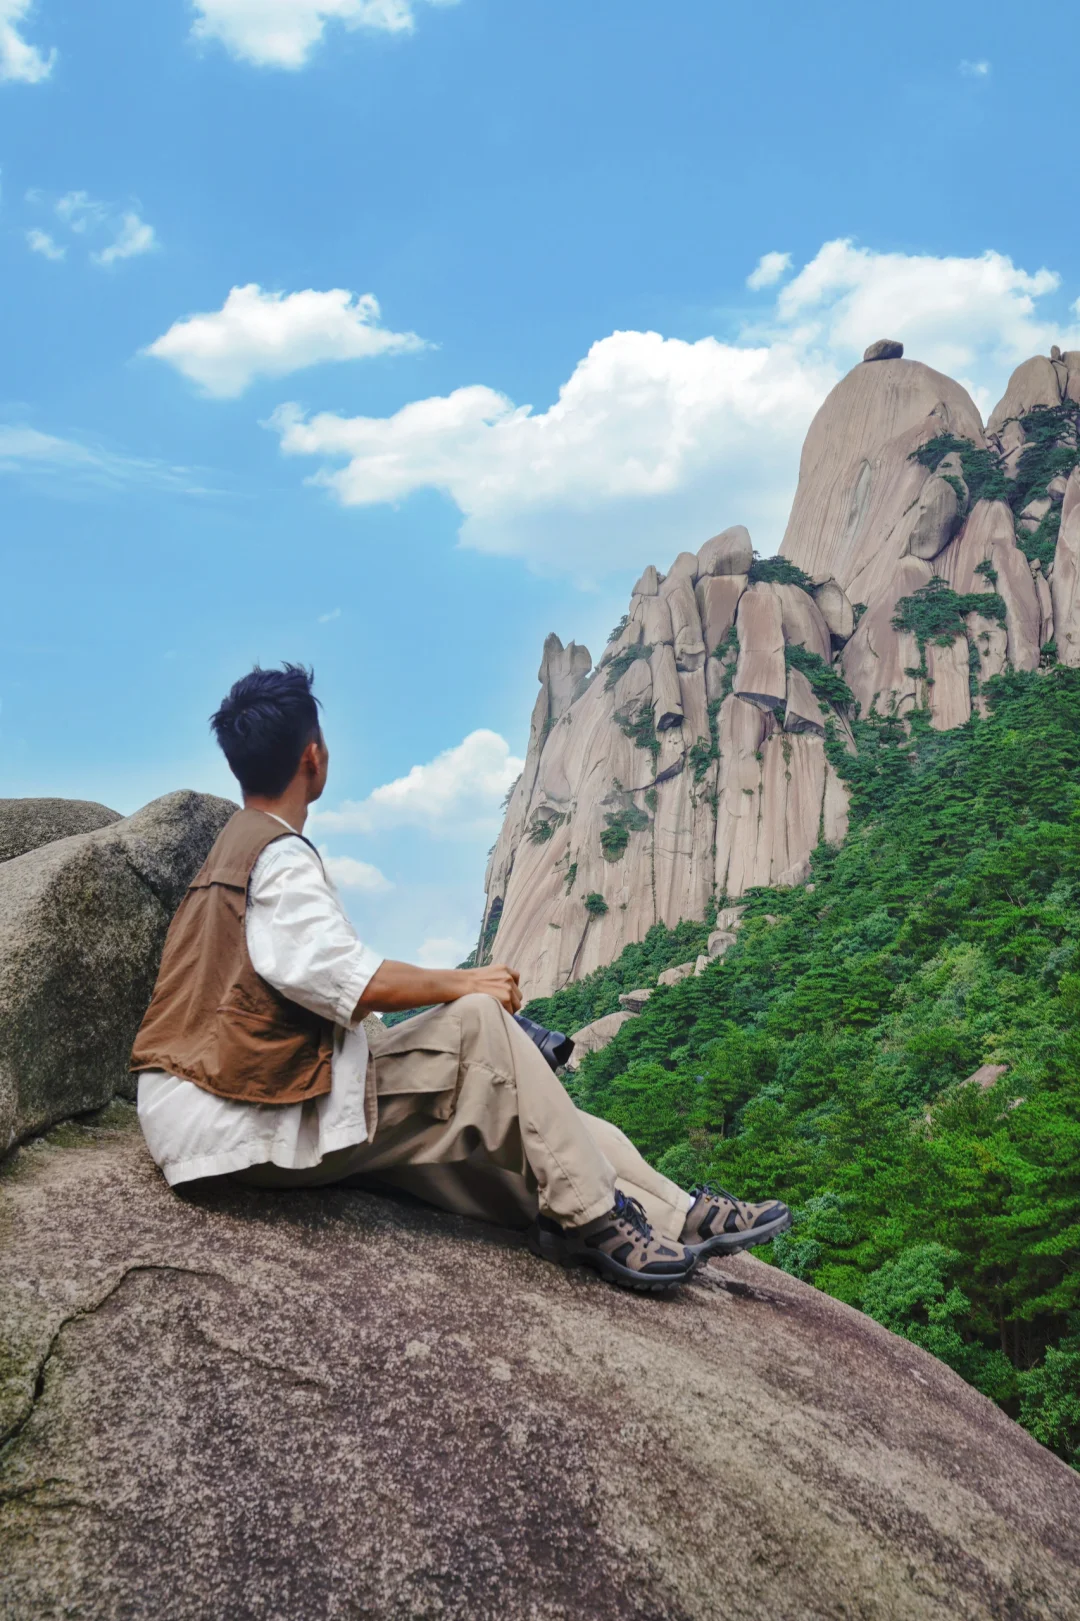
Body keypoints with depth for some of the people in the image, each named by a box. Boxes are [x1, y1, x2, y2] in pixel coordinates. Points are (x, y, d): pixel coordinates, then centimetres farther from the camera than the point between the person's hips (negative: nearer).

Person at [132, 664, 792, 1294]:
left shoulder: (236, 846, 18)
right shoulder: (281, 857, -14)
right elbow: (354, 982, -24)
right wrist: (462, 983, -10)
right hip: (247, 1122, -10)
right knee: (477, 1020, -17)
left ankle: (675, 1214, 2)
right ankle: (594, 1219, -11)